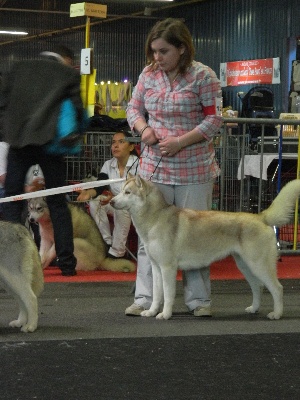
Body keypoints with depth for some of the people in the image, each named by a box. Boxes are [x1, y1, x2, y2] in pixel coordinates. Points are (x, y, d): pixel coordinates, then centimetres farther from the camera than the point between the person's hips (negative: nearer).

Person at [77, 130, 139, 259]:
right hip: (115, 204, 6)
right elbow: (100, 186, -9)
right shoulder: (108, 165, 2)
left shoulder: (138, 164, -16)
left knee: (121, 207, -36)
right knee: (94, 202, -18)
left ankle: (117, 252, -29)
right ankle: (107, 242, -14)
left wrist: (115, 197, -40)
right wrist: (89, 193, -33)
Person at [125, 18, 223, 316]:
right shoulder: (148, 75, 5)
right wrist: (143, 128, -7)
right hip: (154, 165, 4)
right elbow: (134, 109, 15)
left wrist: (181, 141, -18)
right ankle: (145, 298, 9)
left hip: (194, 168, -3)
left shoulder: (202, 76, -7)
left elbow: (214, 118, -8)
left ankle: (198, 299, 12)